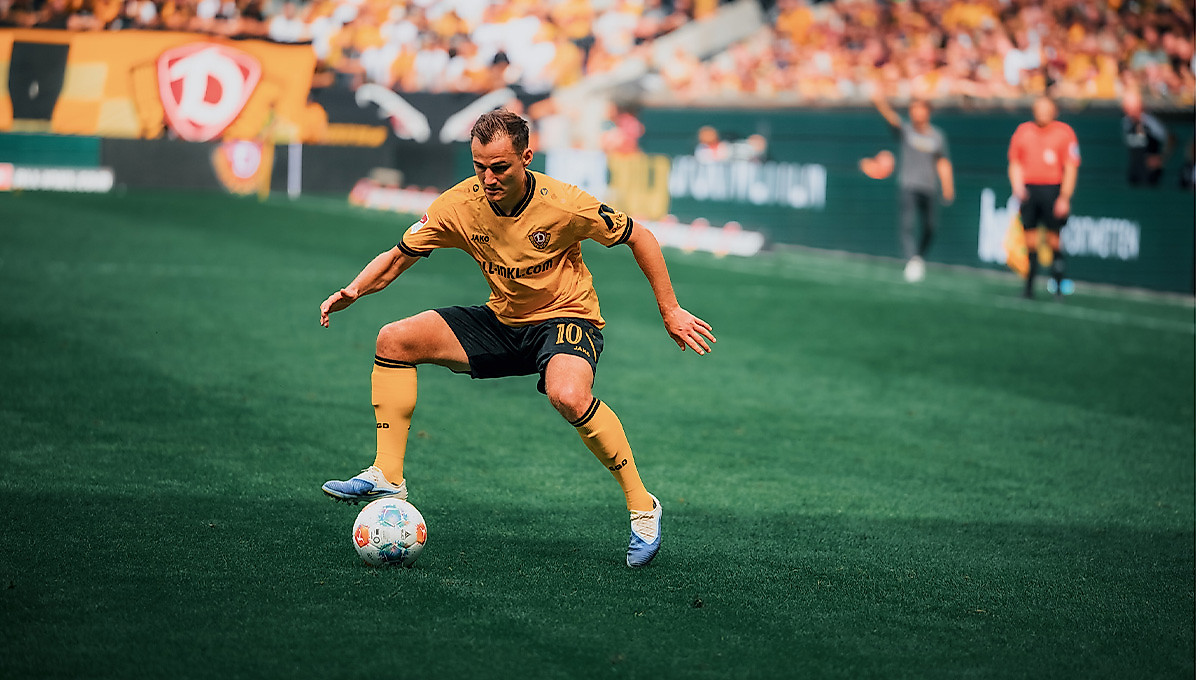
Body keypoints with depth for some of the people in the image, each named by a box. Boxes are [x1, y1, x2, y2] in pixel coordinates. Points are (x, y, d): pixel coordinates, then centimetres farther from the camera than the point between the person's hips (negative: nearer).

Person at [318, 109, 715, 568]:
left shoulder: (563, 204, -23)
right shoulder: (459, 205, -13)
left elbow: (638, 238, -9)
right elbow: (397, 257, -2)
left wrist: (670, 311, -7)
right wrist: (352, 292, -22)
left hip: (566, 317, -5)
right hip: (502, 321, 5)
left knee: (567, 396, -38)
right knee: (394, 341, -9)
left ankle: (641, 505, -20)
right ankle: (388, 477, -2)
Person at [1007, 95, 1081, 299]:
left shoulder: (1065, 133, 1)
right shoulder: (1023, 131, 11)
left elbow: (1070, 168, -1)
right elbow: (1015, 164, 16)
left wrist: (1064, 198, -8)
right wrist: (1018, 187, 0)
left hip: (1053, 190, -3)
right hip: (1028, 189, 3)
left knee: (1053, 239, -6)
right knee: (1030, 240, 0)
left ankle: (1058, 286, 2)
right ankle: (1029, 286, 5)